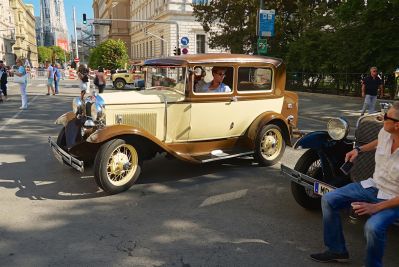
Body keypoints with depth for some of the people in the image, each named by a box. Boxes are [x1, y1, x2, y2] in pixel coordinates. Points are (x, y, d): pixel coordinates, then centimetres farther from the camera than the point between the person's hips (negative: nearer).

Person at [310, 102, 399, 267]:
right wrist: (359, 149, 15)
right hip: (373, 185, 7)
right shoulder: (385, 132, -11)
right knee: (329, 200, -2)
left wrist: (375, 207, -27)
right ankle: (337, 250, 14)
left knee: (373, 227, -35)